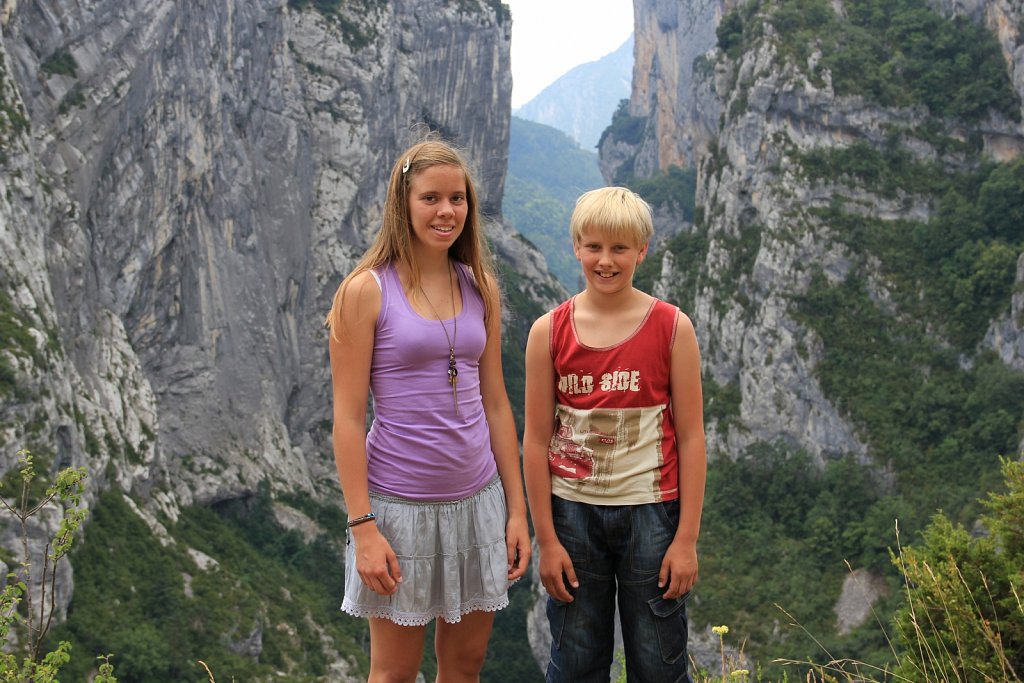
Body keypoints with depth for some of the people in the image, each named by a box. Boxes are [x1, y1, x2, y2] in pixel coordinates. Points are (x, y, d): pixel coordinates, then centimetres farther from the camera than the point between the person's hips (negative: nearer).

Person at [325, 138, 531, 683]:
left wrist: (517, 509, 6)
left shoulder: (480, 288, 5)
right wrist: (362, 526, -14)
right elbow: (348, 417, -10)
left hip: (478, 499, 5)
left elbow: (495, 403, 8)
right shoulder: (366, 290, -9)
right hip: (400, 503, -4)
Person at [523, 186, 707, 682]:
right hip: (573, 511, 1)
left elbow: (691, 438, -3)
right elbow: (536, 441, 0)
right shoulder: (549, 332, -2)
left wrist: (687, 538, -6)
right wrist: (546, 539, -2)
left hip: (649, 511, -1)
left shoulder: (671, 327, -4)